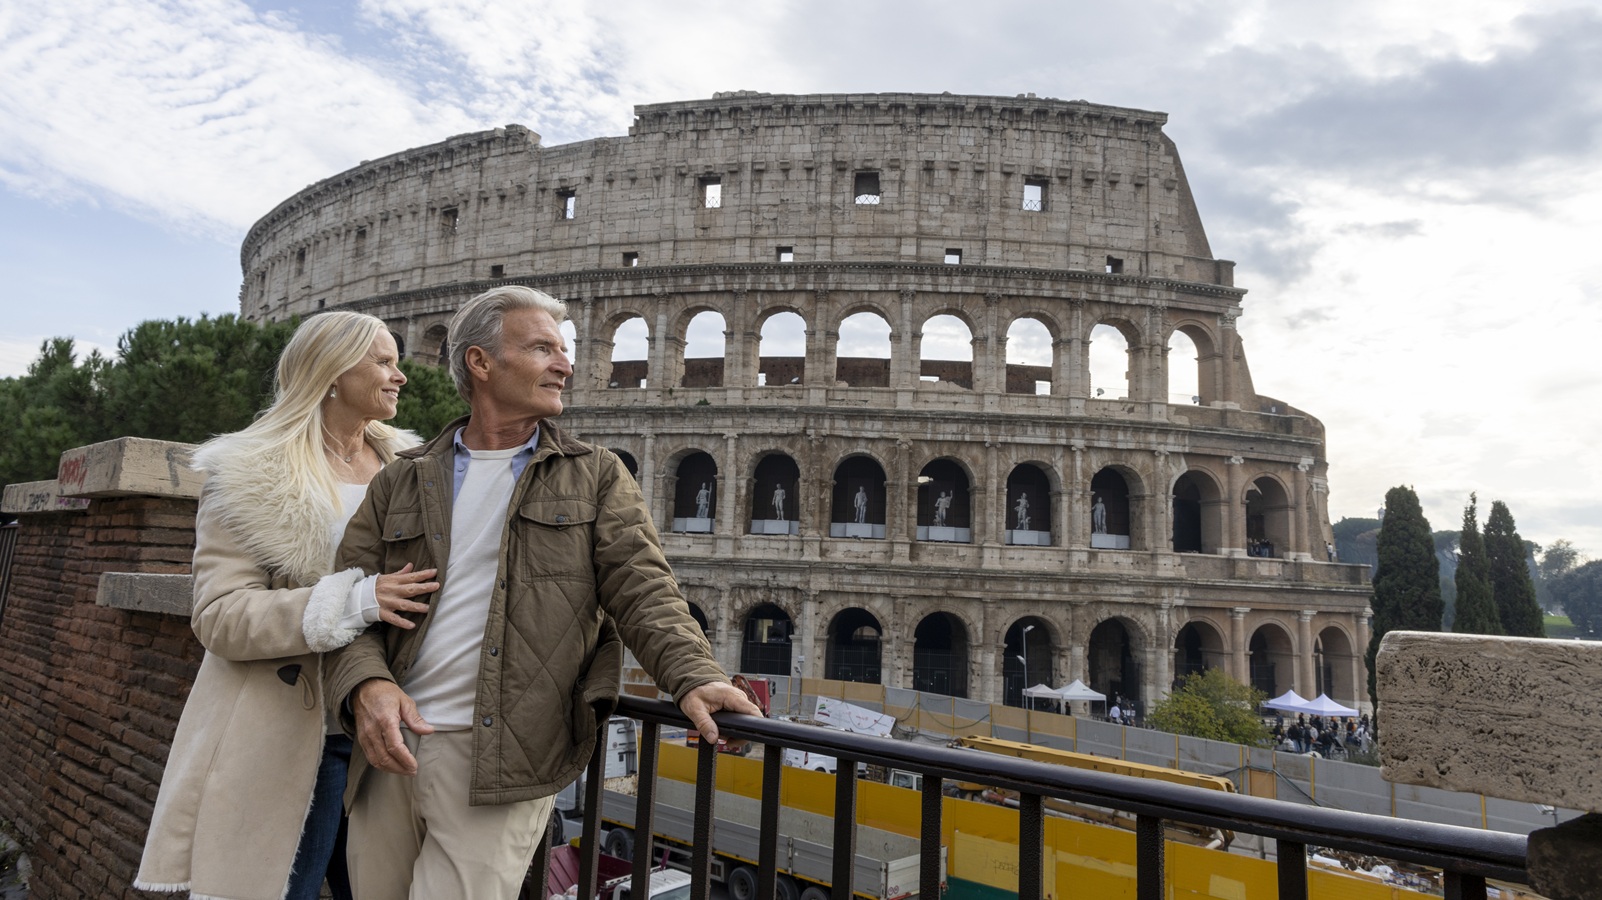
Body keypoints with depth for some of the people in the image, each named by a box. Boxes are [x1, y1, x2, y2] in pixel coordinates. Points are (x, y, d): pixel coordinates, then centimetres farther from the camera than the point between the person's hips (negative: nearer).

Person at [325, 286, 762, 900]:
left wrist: (693, 676, -24)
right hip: (391, 750, 3)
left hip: (506, 761, -3)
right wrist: (366, 683, -15)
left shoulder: (595, 477, 5)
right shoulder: (402, 482, 10)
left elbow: (642, 588, -6)